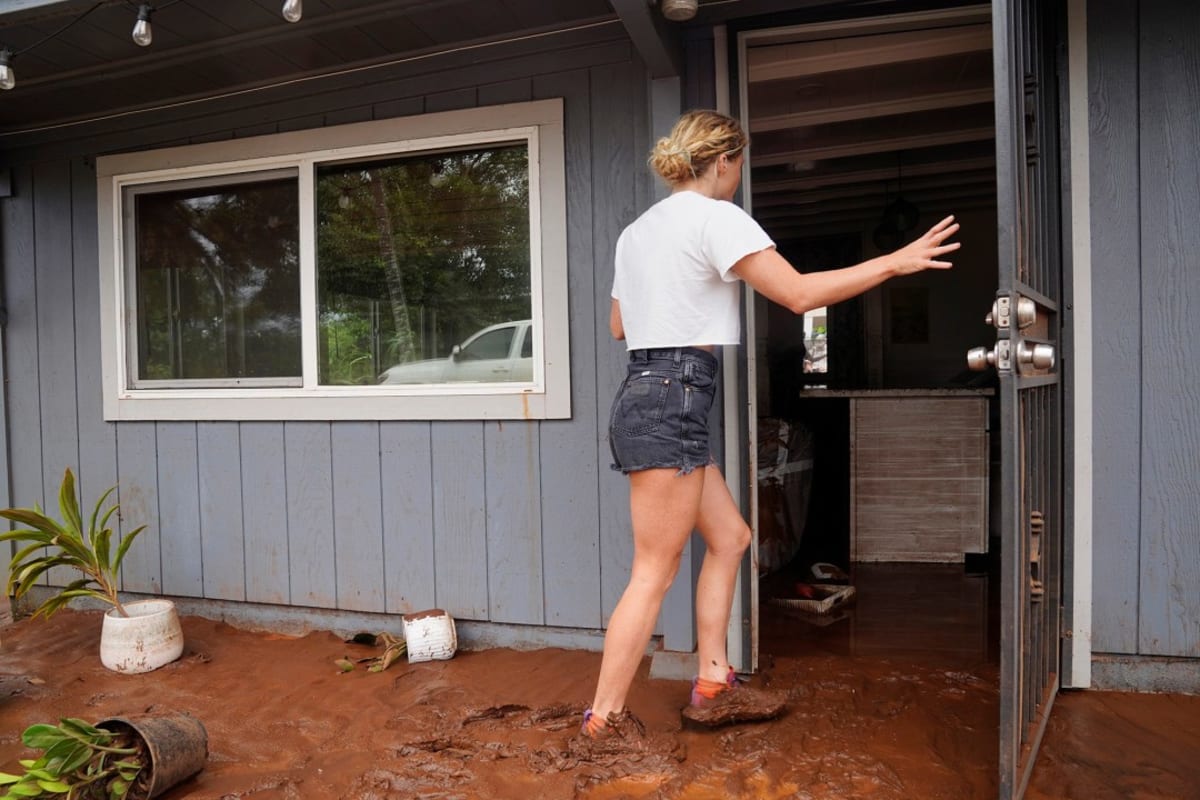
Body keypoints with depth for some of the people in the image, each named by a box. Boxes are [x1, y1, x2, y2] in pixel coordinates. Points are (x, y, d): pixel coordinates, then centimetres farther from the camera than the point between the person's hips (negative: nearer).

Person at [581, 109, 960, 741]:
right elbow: (799, 293, -14)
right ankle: (603, 719, 7)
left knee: (729, 535, 16)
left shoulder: (637, 230, 19)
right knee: (654, 573, -3)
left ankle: (712, 683, 21)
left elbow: (618, 325, 26)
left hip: (644, 397, 10)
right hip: (672, 403, -10)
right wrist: (895, 262, -6)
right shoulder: (714, 216, -7)